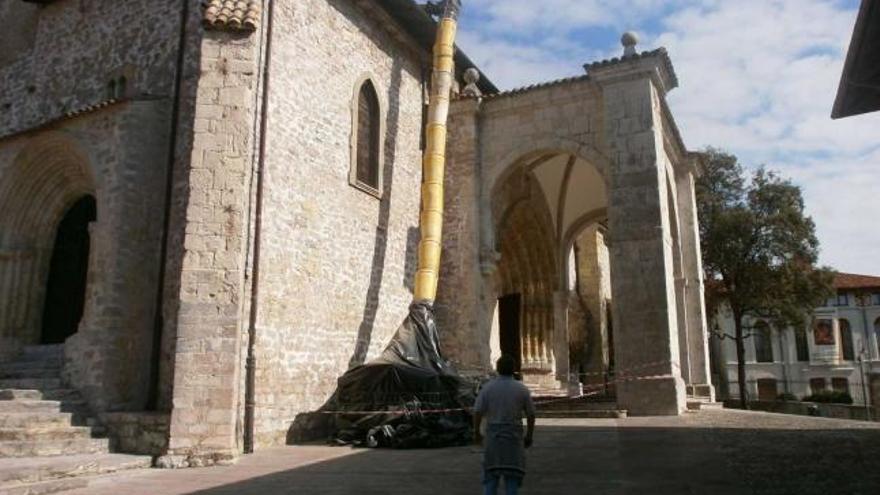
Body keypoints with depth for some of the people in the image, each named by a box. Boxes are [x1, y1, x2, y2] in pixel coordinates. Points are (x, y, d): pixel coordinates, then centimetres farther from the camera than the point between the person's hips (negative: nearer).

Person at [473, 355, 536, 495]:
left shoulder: (487, 387, -5)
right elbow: (531, 415, -1)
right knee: (512, 472, 7)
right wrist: (529, 437, 11)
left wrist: (476, 433, 4)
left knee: (492, 471, 13)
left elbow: (477, 412, -9)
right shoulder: (522, 389, -4)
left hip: (494, 435, 1)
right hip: (514, 436, 0)